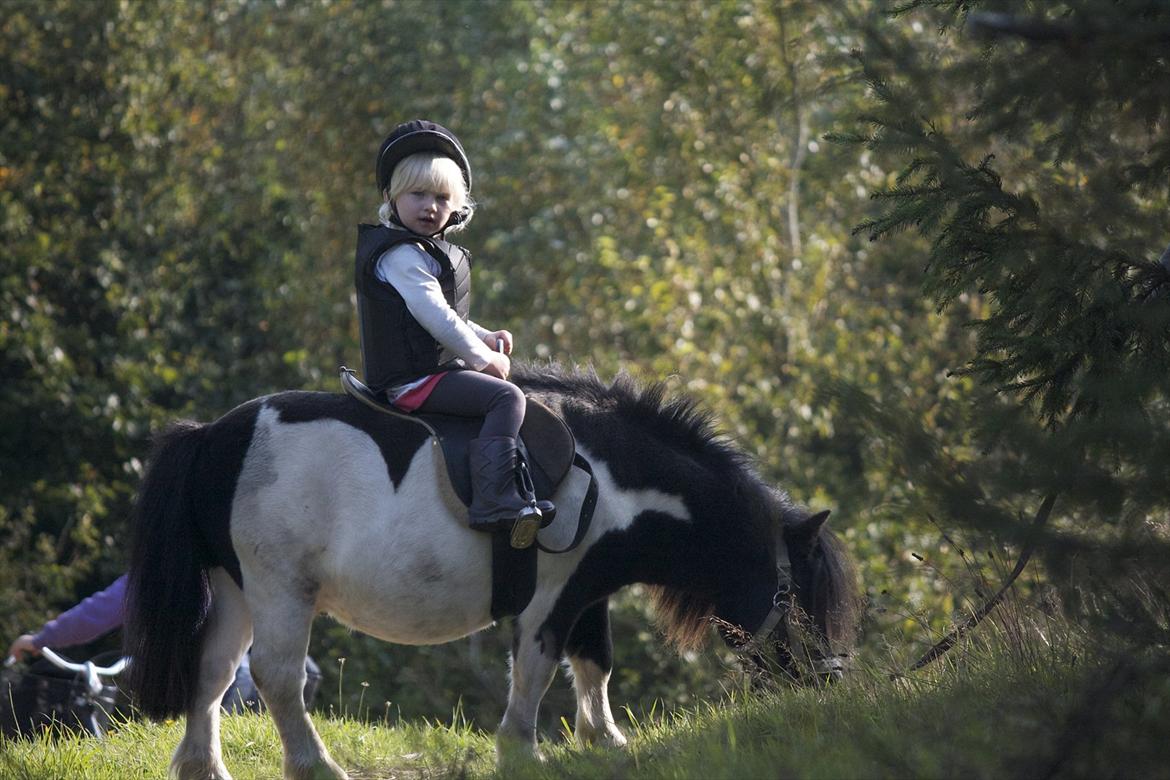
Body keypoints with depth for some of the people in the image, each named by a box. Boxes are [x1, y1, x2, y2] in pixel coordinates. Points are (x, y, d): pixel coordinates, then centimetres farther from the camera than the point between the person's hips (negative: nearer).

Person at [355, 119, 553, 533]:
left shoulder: (431, 250, 18)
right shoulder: (400, 255, -16)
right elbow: (436, 318, -21)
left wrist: (487, 337, 11)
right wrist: (483, 358, -11)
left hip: (440, 367, 11)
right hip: (414, 380, -11)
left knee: (505, 393, 24)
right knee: (506, 397, -23)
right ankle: (494, 502, -33)